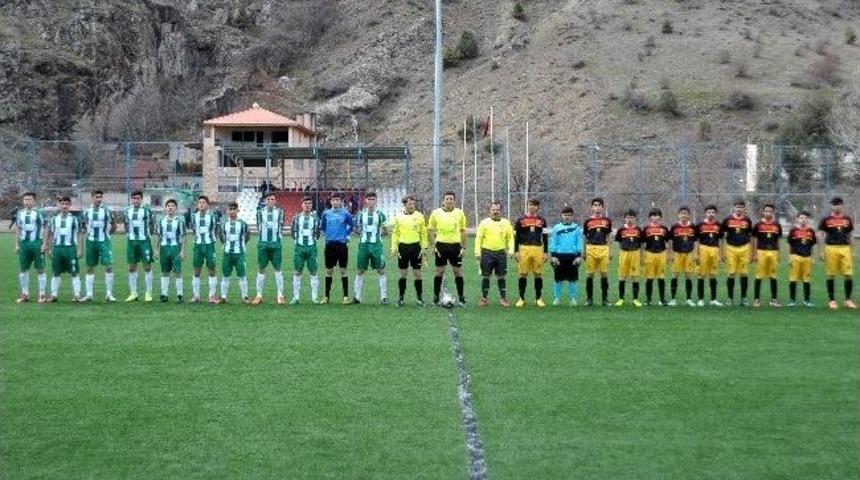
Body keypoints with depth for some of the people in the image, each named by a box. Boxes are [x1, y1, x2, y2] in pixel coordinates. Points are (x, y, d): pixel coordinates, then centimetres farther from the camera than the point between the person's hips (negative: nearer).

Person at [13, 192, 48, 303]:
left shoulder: (39, 212, -3)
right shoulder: (19, 213, 12)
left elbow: (45, 229, -4)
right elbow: (17, 230, 17)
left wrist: (45, 244, -10)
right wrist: (17, 244, 12)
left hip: (37, 243, -5)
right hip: (24, 243, 5)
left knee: (40, 269, -2)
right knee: (24, 269, 8)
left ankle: (42, 294, 3)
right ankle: (25, 294, 17)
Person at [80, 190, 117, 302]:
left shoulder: (106, 211, 0)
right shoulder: (87, 211, 6)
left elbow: (114, 226, 8)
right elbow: (83, 227, 19)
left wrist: (107, 233, 2)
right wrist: (86, 232, 4)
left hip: (103, 242, -2)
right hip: (91, 242, 2)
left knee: (108, 266, -11)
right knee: (90, 268, 6)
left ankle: (109, 294, -4)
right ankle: (89, 294, 12)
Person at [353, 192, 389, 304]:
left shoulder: (380, 215, 5)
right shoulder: (360, 214, 7)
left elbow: (386, 231, 11)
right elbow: (355, 230, 13)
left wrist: (377, 234, 0)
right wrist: (361, 234, -3)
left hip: (376, 245, -1)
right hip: (363, 244, 1)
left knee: (381, 271, -3)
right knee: (360, 271, 3)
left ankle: (384, 297, 2)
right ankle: (357, 296, 10)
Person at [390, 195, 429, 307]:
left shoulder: (419, 216, 2)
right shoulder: (398, 217, 2)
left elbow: (423, 233, 4)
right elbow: (395, 233, 5)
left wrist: (424, 247, 0)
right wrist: (394, 248, -1)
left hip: (415, 246, 0)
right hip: (403, 247, 0)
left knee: (417, 273, 3)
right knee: (403, 273, 5)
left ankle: (420, 297, 10)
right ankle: (401, 297, 12)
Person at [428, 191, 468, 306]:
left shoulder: (460, 213, 2)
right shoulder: (436, 213, 0)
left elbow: (463, 231, 9)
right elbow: (431, 230, 6)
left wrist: (463, 247, 4)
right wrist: (433, 246, -1)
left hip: (455, 245, 1)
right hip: (441, 245, -1)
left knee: (458, 272, 2)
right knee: (439, 272, 3)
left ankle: (461, 298, 10)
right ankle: (436, 298, 12)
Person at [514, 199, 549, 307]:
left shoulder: (542, 221, 9)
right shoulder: (521, 220, 6)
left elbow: (545, 237, 11)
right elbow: (516, 237, 7)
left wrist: (546, 252, 6)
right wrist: (516, 251, 1)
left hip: (538, 249, 1)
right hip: (524, 249, -1)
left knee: (538, 274, 2)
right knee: (523, 274, 0)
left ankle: (538, 298, 11)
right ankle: (522, 299, 7)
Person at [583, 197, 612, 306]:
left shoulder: (607, 221, 9)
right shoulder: (588, 221, 6)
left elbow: (608, 238, 14)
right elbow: (585, 238, 11)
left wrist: (610, 251, 9)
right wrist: (584, 252, 8)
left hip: (603, 249, 1)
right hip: (591, 249, -1)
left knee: (604, 274, 2)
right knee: (590, 274, 1)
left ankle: (605, 299, 9)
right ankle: (589, 299, 9)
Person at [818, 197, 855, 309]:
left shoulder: (847, 219, 12)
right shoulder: (826, 220, 3)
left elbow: (849, 236, 17)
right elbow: (822, 236, 5)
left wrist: (852, 251, 14)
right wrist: (822, 251, -1)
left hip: (845, 248, 2)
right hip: (831, 248, -2)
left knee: (848, 274, -2)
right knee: (831, 275, 2)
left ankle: (848, 299, 10)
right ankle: (831, 300, 10)